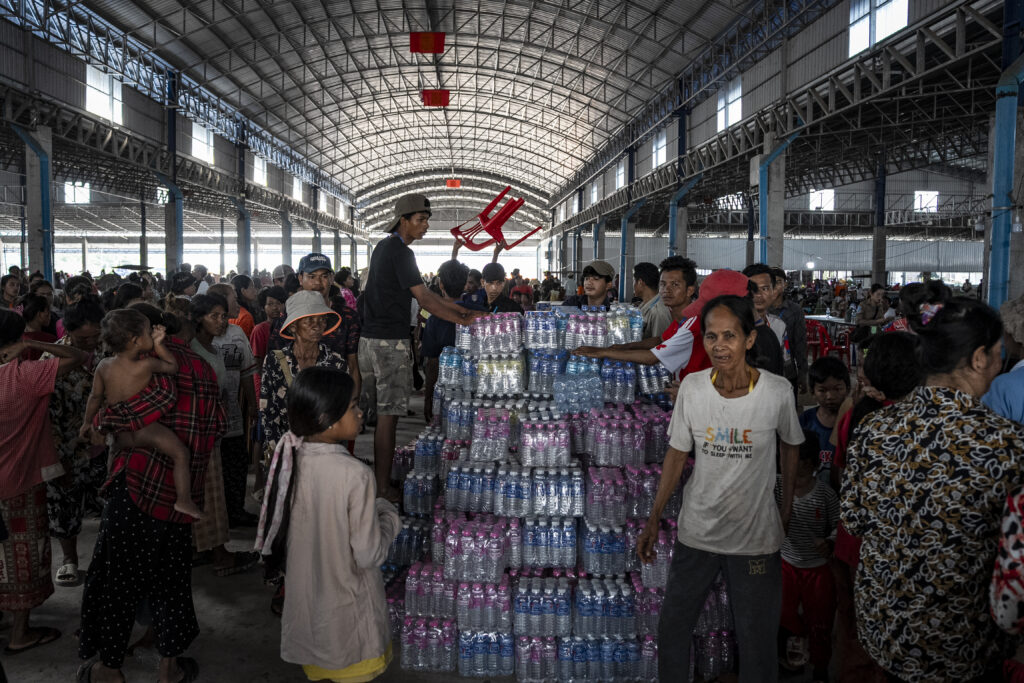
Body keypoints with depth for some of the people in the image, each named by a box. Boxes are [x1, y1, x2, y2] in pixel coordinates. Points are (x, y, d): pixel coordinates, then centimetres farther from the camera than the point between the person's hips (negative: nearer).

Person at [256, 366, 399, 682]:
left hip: (305, 601, 5)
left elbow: (279, 529, 3)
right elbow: (368, 555, -23)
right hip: (346, 610, -5)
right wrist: (388, 516, -6)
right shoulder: (355, 475, -28)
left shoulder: (290, 459, -11)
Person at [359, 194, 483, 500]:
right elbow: (424, 298, -17)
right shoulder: (400, 252, -13)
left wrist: (462, 309, 14)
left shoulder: (384, 247, 18)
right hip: (390, 341, -10)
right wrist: (463, 321, -12)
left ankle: (376, 478, 21)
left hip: (369, 339, 10)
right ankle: (383, 488, 1)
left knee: (371, 411, 13)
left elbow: (421, 293, 18)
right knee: (388, 415, -5)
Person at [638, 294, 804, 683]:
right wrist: (654, 520, 2)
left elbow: (790, 447, 3)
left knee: (756, 639, 11)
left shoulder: (778, 391, -15)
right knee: (672, 629, 16)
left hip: (756, 537, -2)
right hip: (696, 531, 2)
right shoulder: (692, 386, -10)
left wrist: (787, 513, 7)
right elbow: (677, 453, 0)